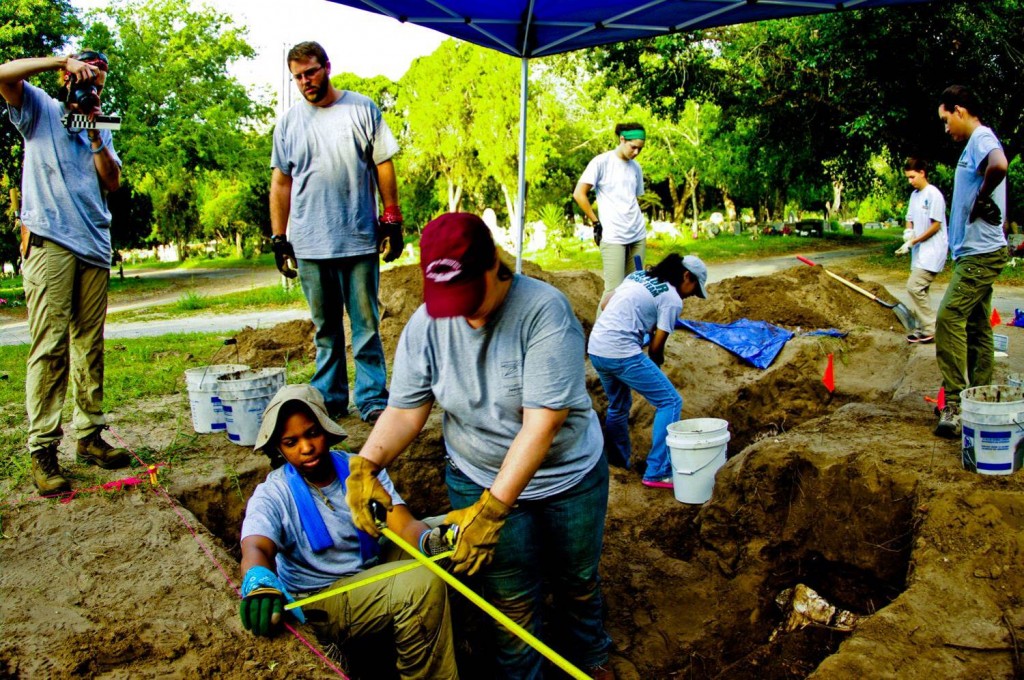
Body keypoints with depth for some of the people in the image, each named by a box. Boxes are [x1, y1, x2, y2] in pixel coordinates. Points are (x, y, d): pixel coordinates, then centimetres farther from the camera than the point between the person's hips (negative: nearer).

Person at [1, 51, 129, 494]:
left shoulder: (101, 130, 22)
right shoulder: (39, 110, 13)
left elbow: (112, 182, 9)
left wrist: (95, 134, 0)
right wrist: (63, 60, -3)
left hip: (94, 245, 4)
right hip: (49, 241, -4)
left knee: (90, 345, 5)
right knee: (50, 345, -10)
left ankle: (89, 437, 11)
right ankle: (42, 449, -7)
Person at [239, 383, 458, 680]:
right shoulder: (273, 495, -8)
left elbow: (404, 523, -13)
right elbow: (255, 547, -27)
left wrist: (430, 539, -38)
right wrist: (259, 581, -53)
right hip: (318, 604, -4)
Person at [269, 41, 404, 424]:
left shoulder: (362, 110, 5)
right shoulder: (289, 122, 11)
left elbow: (384, 165, 6)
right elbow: (280, 182, 13)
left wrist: (392, 220, 1)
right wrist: (279, 238, 9)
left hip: (359, 240, -2)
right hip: (310, 245, 2)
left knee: (366, 325, 1)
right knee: (325, 328, 10)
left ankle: (372, 399, 7)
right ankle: (329, 399, 19)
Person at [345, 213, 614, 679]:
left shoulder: (544, 310, -27)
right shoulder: (426, 324, -12)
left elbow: (542, 423, -30)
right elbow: (405, 409, -10)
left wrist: (492, 507, -34)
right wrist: (366, 463, -29)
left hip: (569, 476, -1)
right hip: (479, 478, 2)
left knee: (577, 582, 20)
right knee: (512, 601, 11)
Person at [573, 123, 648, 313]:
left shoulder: (636, 167, 14)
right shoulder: (602, 162, -4)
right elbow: (579, 194, -6)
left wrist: (637, 224, 15)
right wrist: (597, 223, -5)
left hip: (638, 235, 6)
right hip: (613, 237, -6)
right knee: (614, 290, -11)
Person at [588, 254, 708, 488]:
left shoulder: (638, 275, 17)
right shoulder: (672, 300, -4)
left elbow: (606, 304, 21)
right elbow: (656, 347, -2)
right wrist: (655, 368, 18)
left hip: (595, 348, 9)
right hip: (621, 352, -9)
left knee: (618, 406, 26)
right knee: (670, 402, 1)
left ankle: (617, 466, 36)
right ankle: (658, 473, 2)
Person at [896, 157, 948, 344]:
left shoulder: (933, 194, -13)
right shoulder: (914, 195, 13)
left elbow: (936, 225, -15)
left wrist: (913, 242, -16)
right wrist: (908, 231, -2)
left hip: (932, 251, -9)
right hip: (920, 251, 9)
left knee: (914, 286, -15)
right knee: (919, 289, 10)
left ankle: (930, 328, -8)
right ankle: (924, 328, 18)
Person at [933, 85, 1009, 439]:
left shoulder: (981, 138, -13)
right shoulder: (976, 143, 18)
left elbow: (999, 165, -36)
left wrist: (981, 198, -21)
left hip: (980, 253, -11)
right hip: (975, 251, 11)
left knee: (949, 318, -16)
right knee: (976, 327, 13)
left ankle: (955, 403, -15)